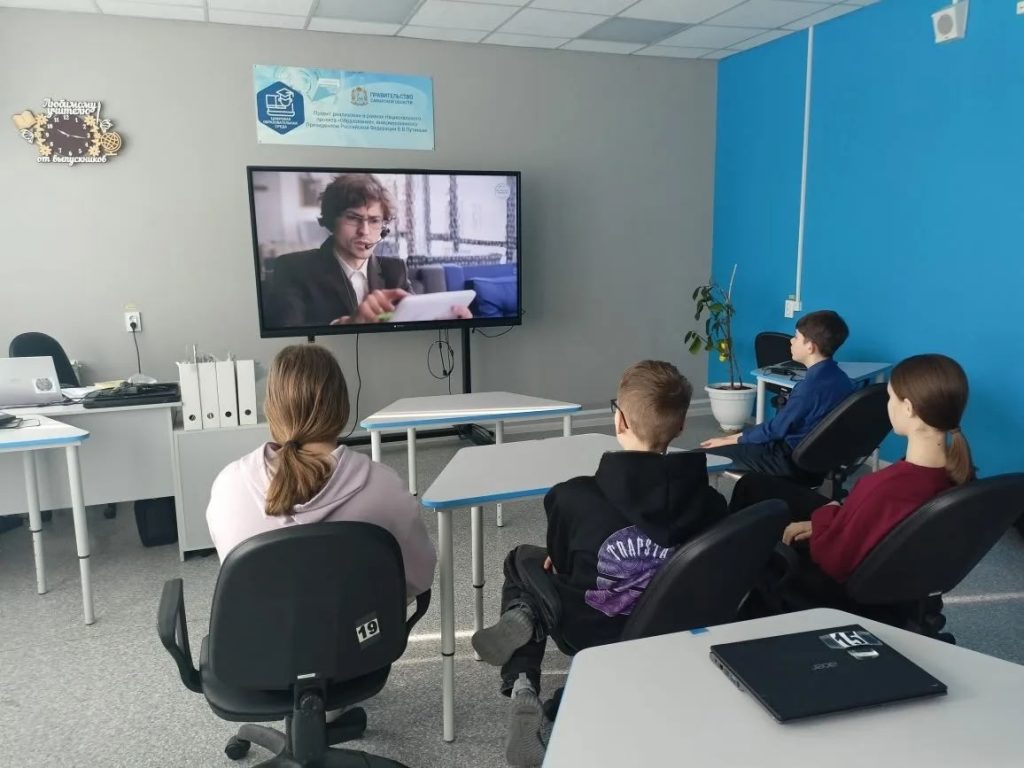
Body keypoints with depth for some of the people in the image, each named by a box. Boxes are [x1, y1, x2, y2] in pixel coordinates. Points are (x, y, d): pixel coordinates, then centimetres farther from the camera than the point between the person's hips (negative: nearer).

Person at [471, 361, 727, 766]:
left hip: (593, 634, -3)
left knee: (523, 561, 24)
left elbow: (560, 565, -4)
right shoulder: (710, 503, -17)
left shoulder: (573, 497, -24)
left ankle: (523, 694, 7)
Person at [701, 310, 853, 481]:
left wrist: (734, 438, -1)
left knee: (709, 453, -8)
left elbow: (777, 429, -15)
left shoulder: (811, 385, -23)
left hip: (795, 462, -9)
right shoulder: (841, 378, 6)